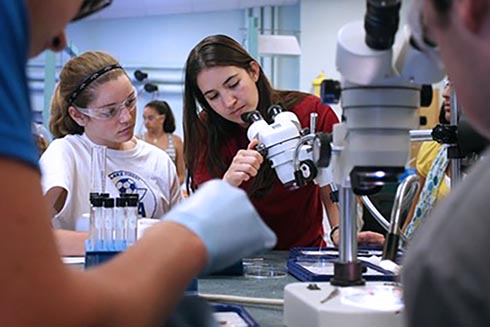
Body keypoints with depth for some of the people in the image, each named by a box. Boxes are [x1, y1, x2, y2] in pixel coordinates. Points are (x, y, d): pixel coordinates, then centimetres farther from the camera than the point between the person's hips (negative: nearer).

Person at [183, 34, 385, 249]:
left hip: (304, 250, 0)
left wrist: (340, 232, -24)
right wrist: (228, 183, -34)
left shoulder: (313, 114, -11)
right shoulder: (206, 129, -10)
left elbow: (335, 193, -4)